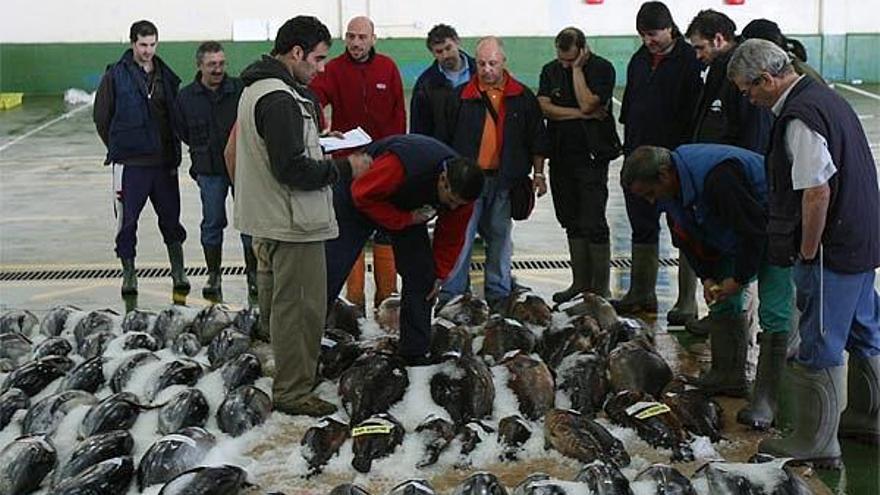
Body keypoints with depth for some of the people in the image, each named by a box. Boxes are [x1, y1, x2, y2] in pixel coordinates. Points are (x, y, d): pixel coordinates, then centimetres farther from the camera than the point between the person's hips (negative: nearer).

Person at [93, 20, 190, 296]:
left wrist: (174, 152, 7)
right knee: (127, 221, 6)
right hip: (129, 164, -3)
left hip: (164, 162, 3)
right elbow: (101, 117, 2)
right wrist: (118, 147, 6)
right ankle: (128, 273, 18)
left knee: (171, 218, 7)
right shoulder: (116, 76, -4)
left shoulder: (167, 76, 7)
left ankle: (178, 271, 19)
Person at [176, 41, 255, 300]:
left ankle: (253, 274, 14)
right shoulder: (186, 96, 1)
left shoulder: (240, 89, -6)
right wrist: (203, 151, 10)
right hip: (209, 171, 1)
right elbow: (183, 133, 14)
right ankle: (213, 276, 19)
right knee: (212, 223, 7)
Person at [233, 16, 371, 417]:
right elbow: (292, 170, -24)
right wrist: (344, 169, -14)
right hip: (293, 223, -11)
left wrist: (318, 142, 10)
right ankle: (293, 393, 7)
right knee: (300, 308, -2)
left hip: (267, 220, 11)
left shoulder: (255, 88, 13)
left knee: (276, 304, 19)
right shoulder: (281, 99, -21)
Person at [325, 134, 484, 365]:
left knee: (422, 275, -4)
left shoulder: (462, 192, -22)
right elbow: (362, 195, -31)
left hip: (407, 209, 5)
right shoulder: (400, 165, -43)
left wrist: (439, 275, -1)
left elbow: (451, 237, -6)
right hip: (359, 200, -5)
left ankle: (415, 354, 6)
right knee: (331, 269, -8)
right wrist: (404, 220, -31)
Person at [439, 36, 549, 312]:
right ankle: (451, 295, 1)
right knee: (461, 237, -4)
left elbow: (537, 139, 9)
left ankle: (498, 295, 21)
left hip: (505, 179, 2)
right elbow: (446, 140, 5)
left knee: (500, 238, 11)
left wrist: (538, 173, 6)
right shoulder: (462, 97, 1)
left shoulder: (522, 97, 5)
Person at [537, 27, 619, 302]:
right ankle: (580, 282, 20)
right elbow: (544, 107, -4)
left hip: (592, 156, -5)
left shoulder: (602, 69, -5)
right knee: (572, 224, 11)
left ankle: (600, 288, 1)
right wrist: (583, 114, -8)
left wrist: (577, 69, -12)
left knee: (593, 224, -7)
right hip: (561, 156, 5)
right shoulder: (551, 70, 10)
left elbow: (587, 103, -18)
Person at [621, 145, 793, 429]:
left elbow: (753, 229, -30)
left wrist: (740, 278, -19)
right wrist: (707, 277, -2)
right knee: (722, 302, 10)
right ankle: (728, 376, 21)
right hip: (737, 238, 9)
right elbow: (689, 238, 7)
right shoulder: (671, 190, -6)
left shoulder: (716, 177, -36)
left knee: (774, 314, -14)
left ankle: (766, 399, -11)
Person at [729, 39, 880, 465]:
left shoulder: (800, 117, -21)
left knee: (819, 349, 1)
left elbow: (818, 193, -26)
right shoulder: (827, 97, 11)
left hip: (832, 251, -10)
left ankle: (816, 443, 12)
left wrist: (807, 252, -15)